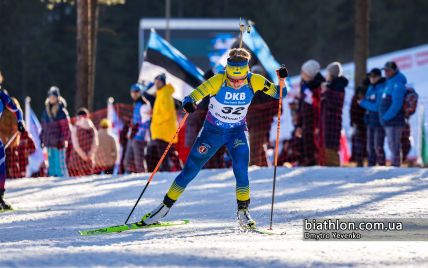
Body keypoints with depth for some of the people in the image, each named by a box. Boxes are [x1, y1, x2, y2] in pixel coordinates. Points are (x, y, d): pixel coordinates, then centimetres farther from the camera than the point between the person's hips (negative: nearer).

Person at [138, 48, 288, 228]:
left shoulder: (254, 82, -19)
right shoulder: (217, 81, -26)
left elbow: (277, 94, -9)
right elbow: (191, 97, -28)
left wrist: (282, 80, -28)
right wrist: (188, 104, -50)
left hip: (237, 132, 1)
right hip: (212, 131, -1)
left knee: (241, 168, -23)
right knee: (190, 170, 2)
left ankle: (243, 211, -9)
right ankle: (165, 207, 17)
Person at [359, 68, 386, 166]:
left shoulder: (382, 89, -14)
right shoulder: (370, 88, 12)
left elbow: (377, 107, -18)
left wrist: (363, 103, -9)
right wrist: (366, 103, -3)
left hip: (380, 122, -8)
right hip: (370, 121, 8)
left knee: (378, 147, -11)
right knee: (370, 147, 9)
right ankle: (371, 165, 14)